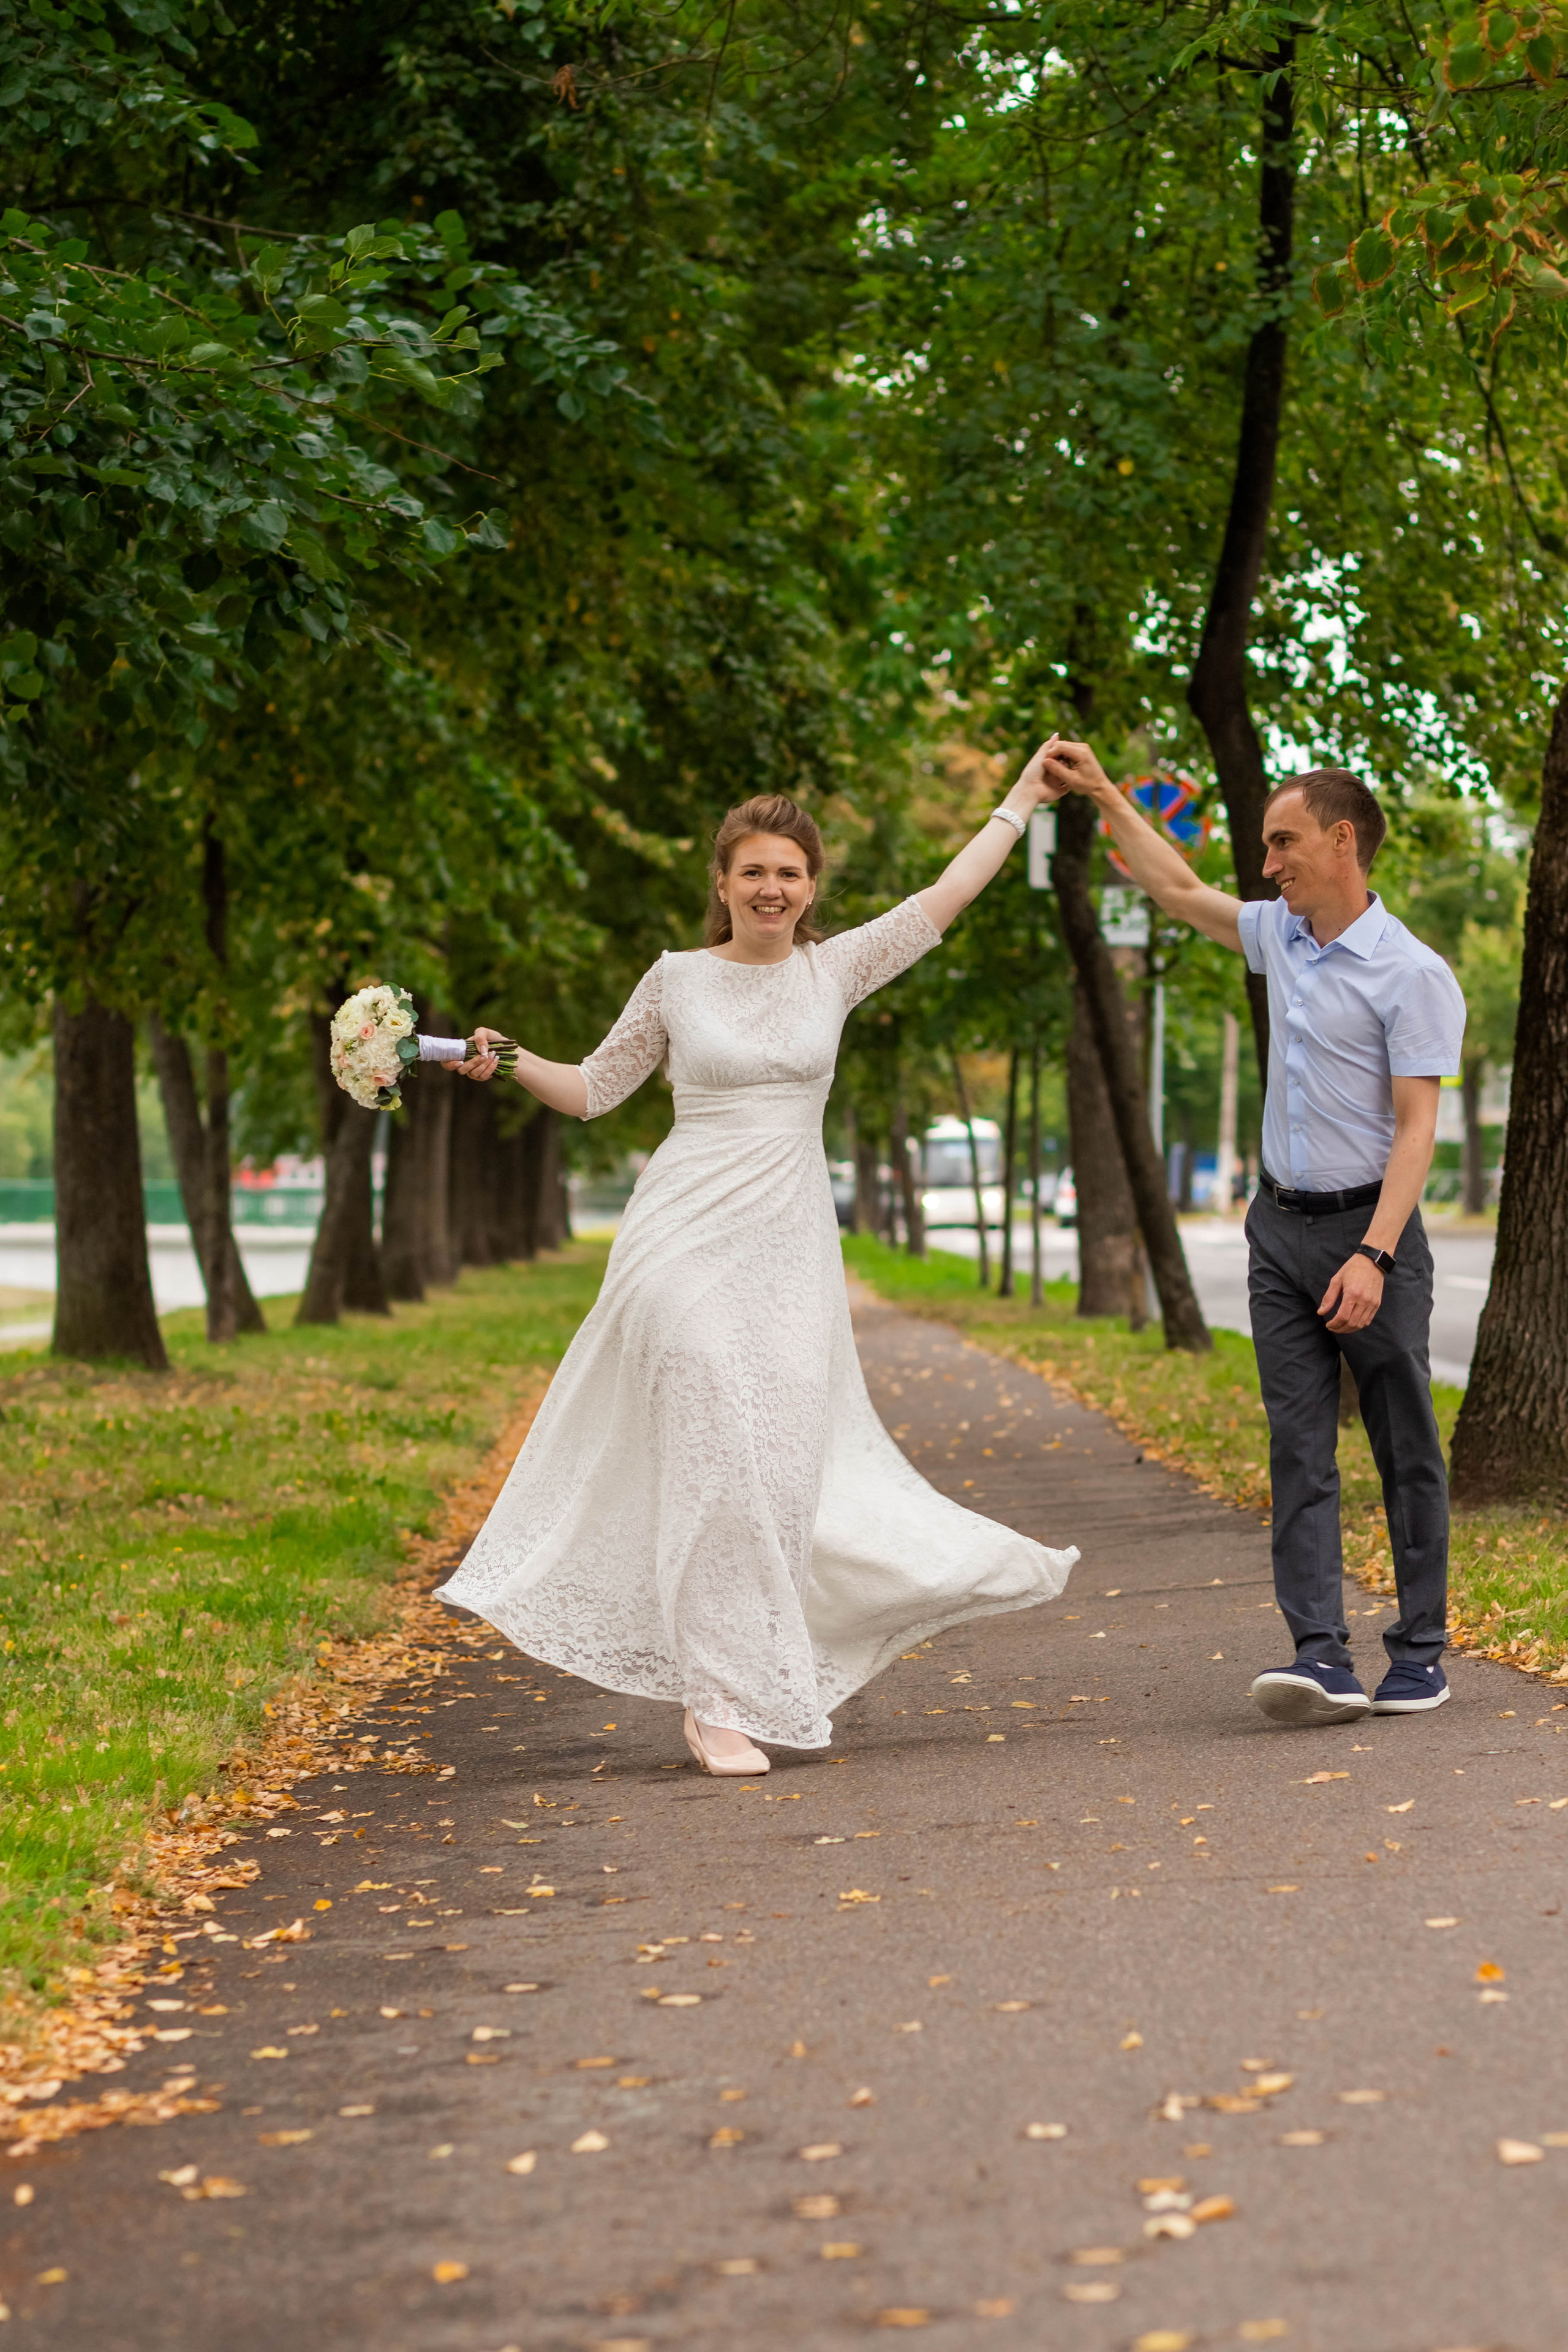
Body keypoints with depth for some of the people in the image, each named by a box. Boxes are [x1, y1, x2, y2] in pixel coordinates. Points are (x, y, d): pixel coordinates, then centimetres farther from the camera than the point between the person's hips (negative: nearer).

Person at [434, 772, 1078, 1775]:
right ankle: (719, 1699, -6)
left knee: (787, 1458, -1)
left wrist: (1021, 800, 15)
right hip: (688, 1240, -2)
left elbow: (946, 896, 11)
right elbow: (595, 1090, 12)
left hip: (790, 1248, 2)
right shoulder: (677, 980, 4)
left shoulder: (834, 969, 8)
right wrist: (511, 1063, -4)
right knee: (715, 1456, -10)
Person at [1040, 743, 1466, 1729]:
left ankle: (1421, 1652, 9)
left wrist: (1374, 1256, -24)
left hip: (1369, 1227, -6)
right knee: (1299, 1445, -4)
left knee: (1405, 1449, 2)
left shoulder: (1412, 974, -12)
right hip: (1282, 1226, 6)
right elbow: (1180, 889, 25)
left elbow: (1416, 1129, -17)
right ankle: (1322, 1656, -9)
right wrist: (1104, 795, 24)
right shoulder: (1283, 936, 9)